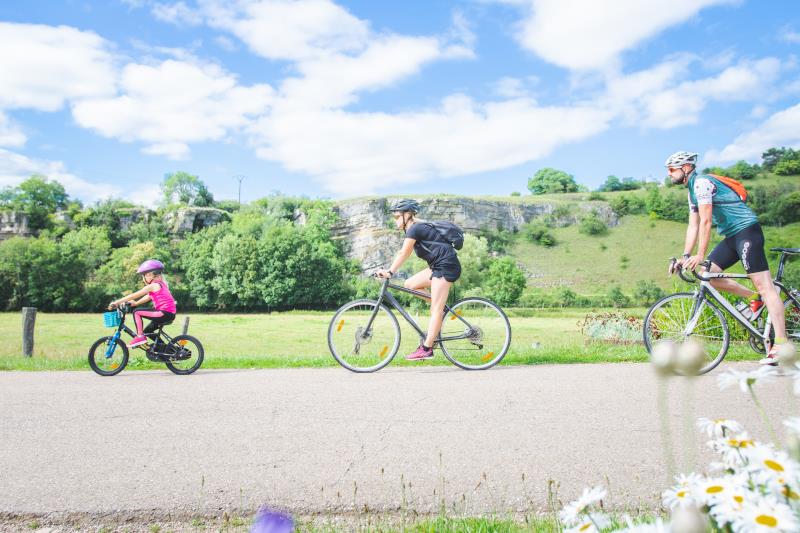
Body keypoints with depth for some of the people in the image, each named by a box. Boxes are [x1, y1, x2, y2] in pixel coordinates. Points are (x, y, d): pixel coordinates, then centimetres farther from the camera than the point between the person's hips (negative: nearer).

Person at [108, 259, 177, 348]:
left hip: (164, 313, -10)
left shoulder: (153, 285, -9)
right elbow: (148, 297, 28)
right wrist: (135, 303, 22)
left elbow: (134, 296, -8)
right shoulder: (160, 285, 20)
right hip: (170, 314, 10)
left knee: (137, 312, -7)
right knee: (147, 331, 20)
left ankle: (140, 336, -8)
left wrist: (117, 302, -3)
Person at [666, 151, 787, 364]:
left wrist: (700, 255, -19)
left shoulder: (701, 182, -12)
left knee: (764, 286, -12)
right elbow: (693, 225, 15)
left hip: (747, 230, -10)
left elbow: (706, 221, -18)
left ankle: (781, 344, -15)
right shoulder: (692, 190, 17)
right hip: (732, 236, 10)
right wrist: (685, 256, 7)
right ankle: (755, 298, 9)